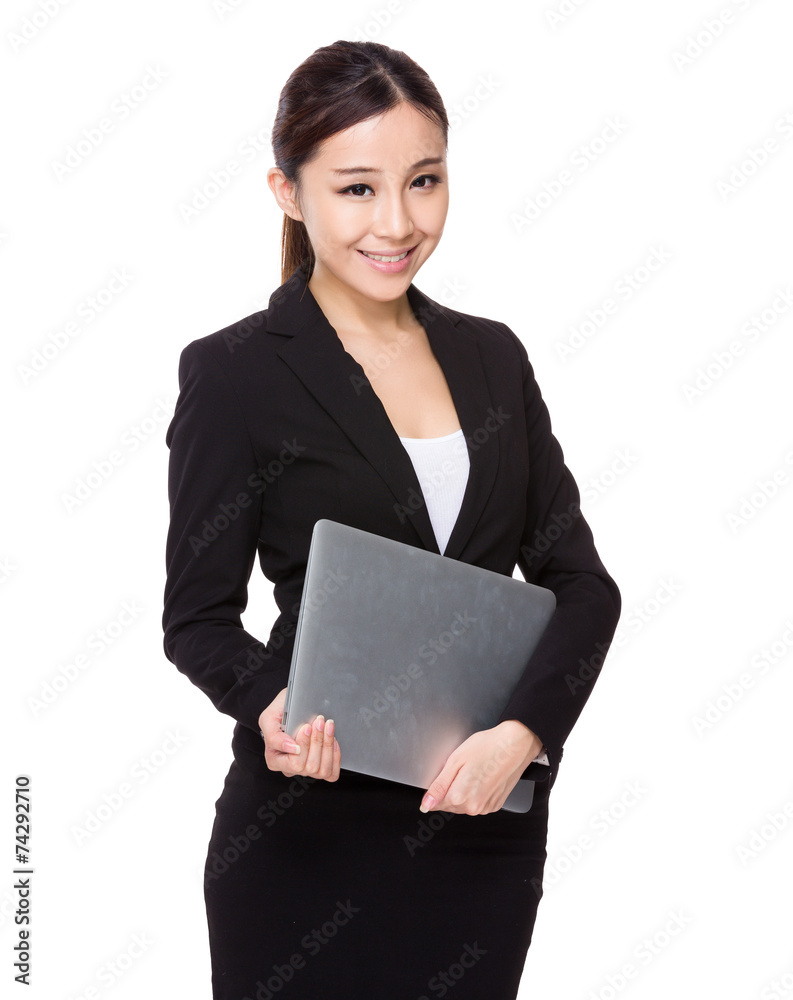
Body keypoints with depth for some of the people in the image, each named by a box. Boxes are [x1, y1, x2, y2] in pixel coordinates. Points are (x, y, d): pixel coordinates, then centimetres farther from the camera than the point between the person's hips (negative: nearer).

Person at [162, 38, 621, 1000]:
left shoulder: (492, 354, 7)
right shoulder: (234, 374, -7)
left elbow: (581, 580, 4)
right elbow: (197, 615, -5)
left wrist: (523, 732, -13)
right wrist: (270, 705, -25)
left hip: (491, 821, 4)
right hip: (313, 831, -4)